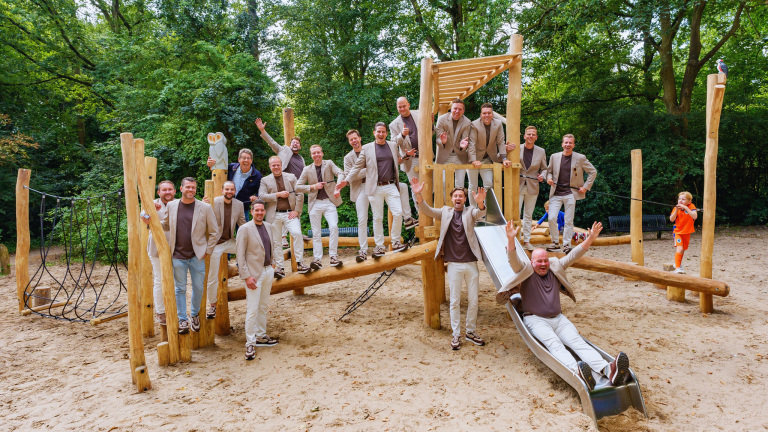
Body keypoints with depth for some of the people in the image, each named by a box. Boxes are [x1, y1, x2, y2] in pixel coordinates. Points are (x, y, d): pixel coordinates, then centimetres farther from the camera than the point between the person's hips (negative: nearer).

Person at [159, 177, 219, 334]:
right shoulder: (171, 206, 5)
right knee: (180, 289, 7)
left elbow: (214, 232, 2)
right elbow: (166, 225, 17)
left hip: (197, 256, -1)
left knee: (198, 288, 8)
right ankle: (182, 320, 19)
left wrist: (207, 251, -2)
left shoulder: (205, 208, -3)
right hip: (178, 256, 1)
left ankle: (195, 315, 30)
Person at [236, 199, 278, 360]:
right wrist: (246, 276, -15)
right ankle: (250, 343, 4)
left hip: (268, 271, 6)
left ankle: (261, 336, 27)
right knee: (252, 309, -5)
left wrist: (272, 264, 15)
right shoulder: (245, 229, -10)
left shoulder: (269, 227, 8)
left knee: (264, 307, 15)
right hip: (254, 274, -6)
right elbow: (240, 255, -11)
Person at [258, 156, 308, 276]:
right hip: (274, 215, 1)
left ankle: (300, 263, -14)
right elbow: (261, 196, -2)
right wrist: (278, 194, -10)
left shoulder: (291, 177, 13)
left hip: (290, 213, -1)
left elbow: (300, 194, 7)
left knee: (297, 233, -22)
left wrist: (297, 211, -3)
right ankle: (280, 268, 9)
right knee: (276, 242, 1)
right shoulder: (265, 180, 12)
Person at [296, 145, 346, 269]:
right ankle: (317, 260, 6)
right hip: (315, 204, 2)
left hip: (329, 202, -2)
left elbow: (340, 173, -10)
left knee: (334, 227, -19)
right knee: (316, 233, 2)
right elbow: (297, 187, 6)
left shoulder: (329, 164, 6)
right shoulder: (307, 169, 9)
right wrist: (313, 187, -8)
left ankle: (333, 256, -9)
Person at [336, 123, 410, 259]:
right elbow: (357, 166, 6)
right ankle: (379, 246, 12)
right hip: (375, 188, -2)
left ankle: (396, 242, 8)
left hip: (391, 186, 2)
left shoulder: (393, 145, 13)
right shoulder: (367, 148, 5)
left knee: (398, 213, -9)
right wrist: (345, 181, -4)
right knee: (377, 218, 2)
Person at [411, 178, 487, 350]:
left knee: (473, 300, 9)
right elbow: (427, 211, -5)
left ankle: (471, 332, 24)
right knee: (455, 301, 4)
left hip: (471, 263, 1)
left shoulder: (470, 211, 5)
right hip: (454, 264, -1)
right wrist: (419, 195, -25)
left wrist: (480, 202, -40)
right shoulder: (445, 212, 7)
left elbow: (481, 213, -16)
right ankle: (456, 335, 13)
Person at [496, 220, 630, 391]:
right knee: (554, 343, -31)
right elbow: (513, 260, -16)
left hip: (558, 318, 5)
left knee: (577, 341, -20)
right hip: (535, 319, -4)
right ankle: (577, 371, -58)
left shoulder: (555, 268, 16)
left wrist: (590, 239, 1)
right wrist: (511, 239, -34)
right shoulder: (526, 272, 1)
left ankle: (607, 369, -44)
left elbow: (573, 256, 12)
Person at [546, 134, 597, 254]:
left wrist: (586, 187, 3)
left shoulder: (580, 158, 2)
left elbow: (593, 172, 10)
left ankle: (567, 245, 10)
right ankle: (555, 243, 7)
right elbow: (549, 171, 22)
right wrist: (549, 178, -1)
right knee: (551, 218, -9)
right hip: (556, 193, 2)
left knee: (569, 221, -1)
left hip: (570, 194, -2)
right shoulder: (554, 157, 8)